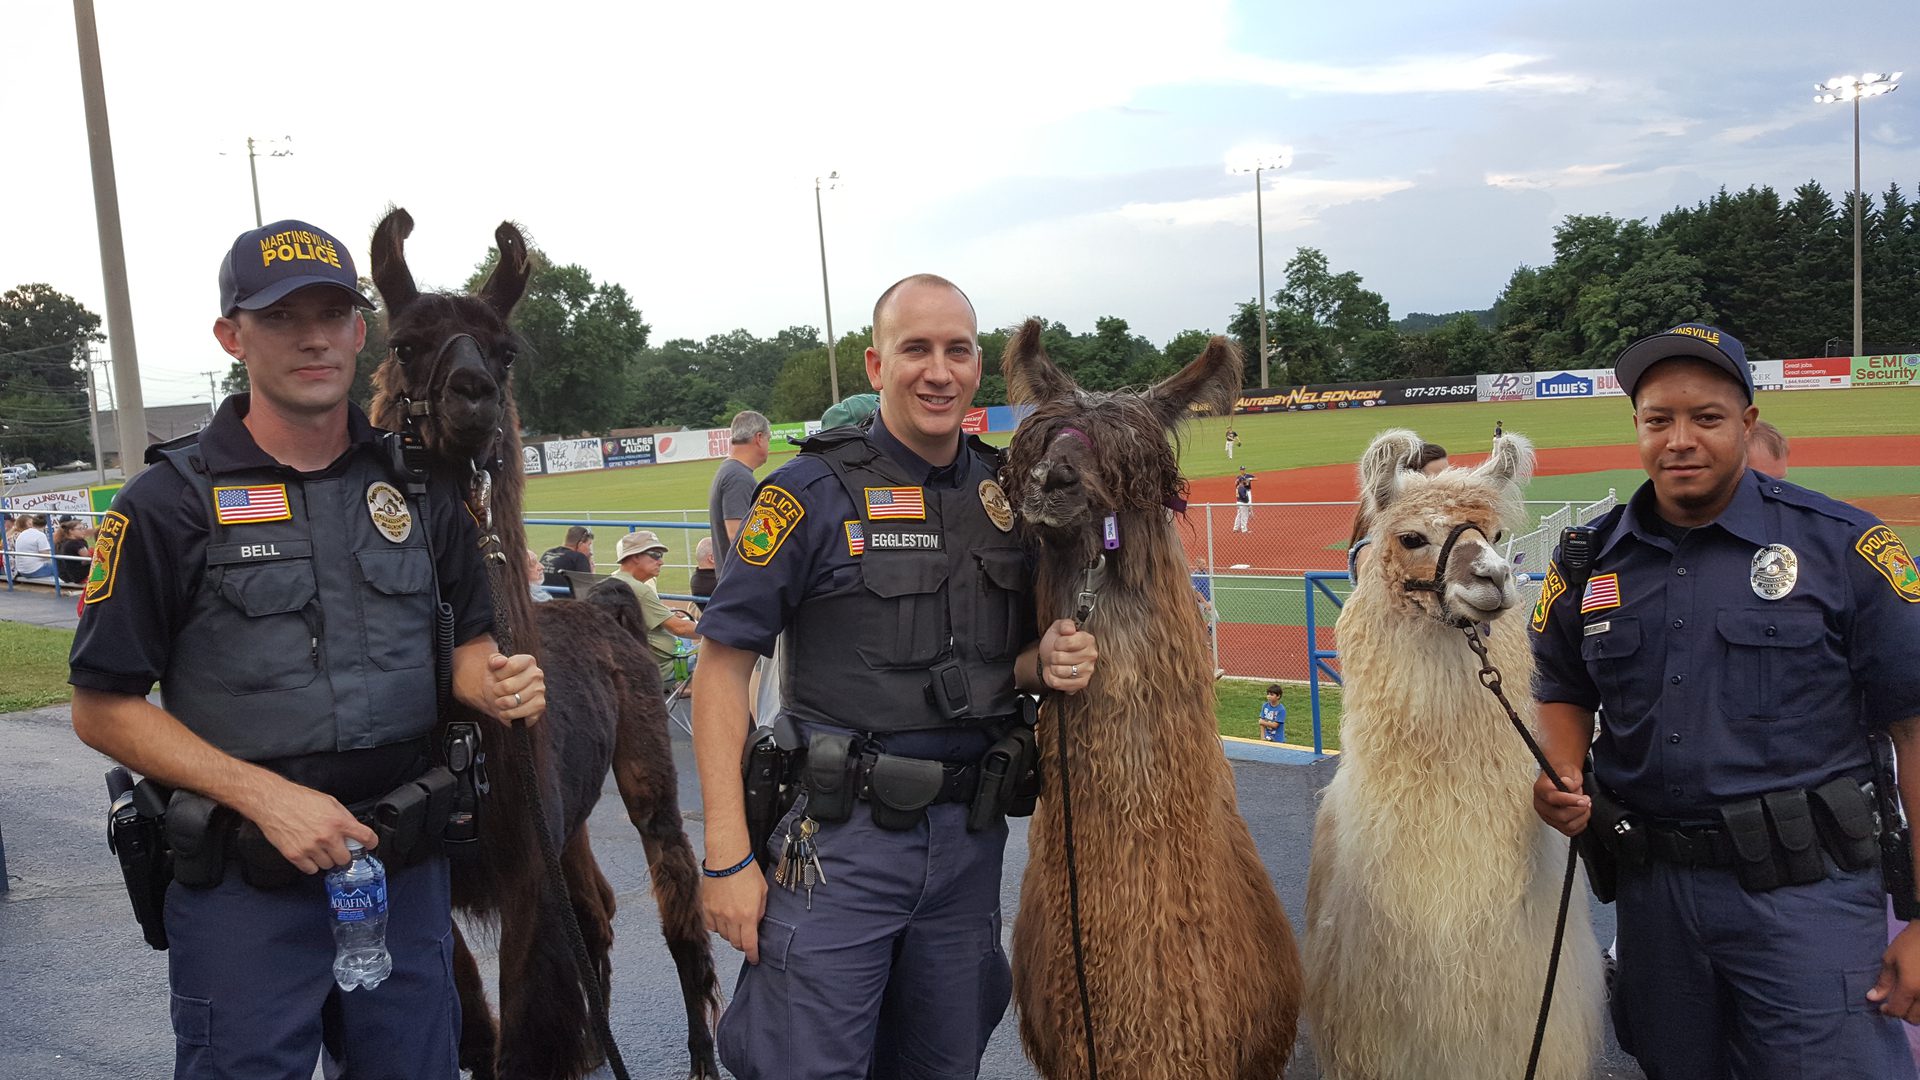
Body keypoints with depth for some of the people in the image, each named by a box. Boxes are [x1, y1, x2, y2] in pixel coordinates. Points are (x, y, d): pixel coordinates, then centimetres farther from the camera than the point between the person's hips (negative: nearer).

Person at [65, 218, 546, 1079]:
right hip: (244, 886, -4)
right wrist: (266, 795, -19)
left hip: (408, 871, 4)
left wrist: (495, 683, -12)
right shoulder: (170, 501, -8)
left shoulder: (417, 484, 4)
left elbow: (464, 640, 12)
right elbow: (102, 709, -7)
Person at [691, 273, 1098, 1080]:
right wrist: (726, 856, -16)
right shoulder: (814, 491, -10)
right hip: (839, 841, -5)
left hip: (969, 835, 6)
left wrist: (1044, 662, -8)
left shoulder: (1006, 491, 6)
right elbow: (723, 665, -11)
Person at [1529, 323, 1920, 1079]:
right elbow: (1564, 695, 15)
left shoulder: (1842, 546, -8)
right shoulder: (1589, 560, 2)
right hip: (1652, 891, 4)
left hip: (1805, 896, -4)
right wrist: (1561, 777, -8)